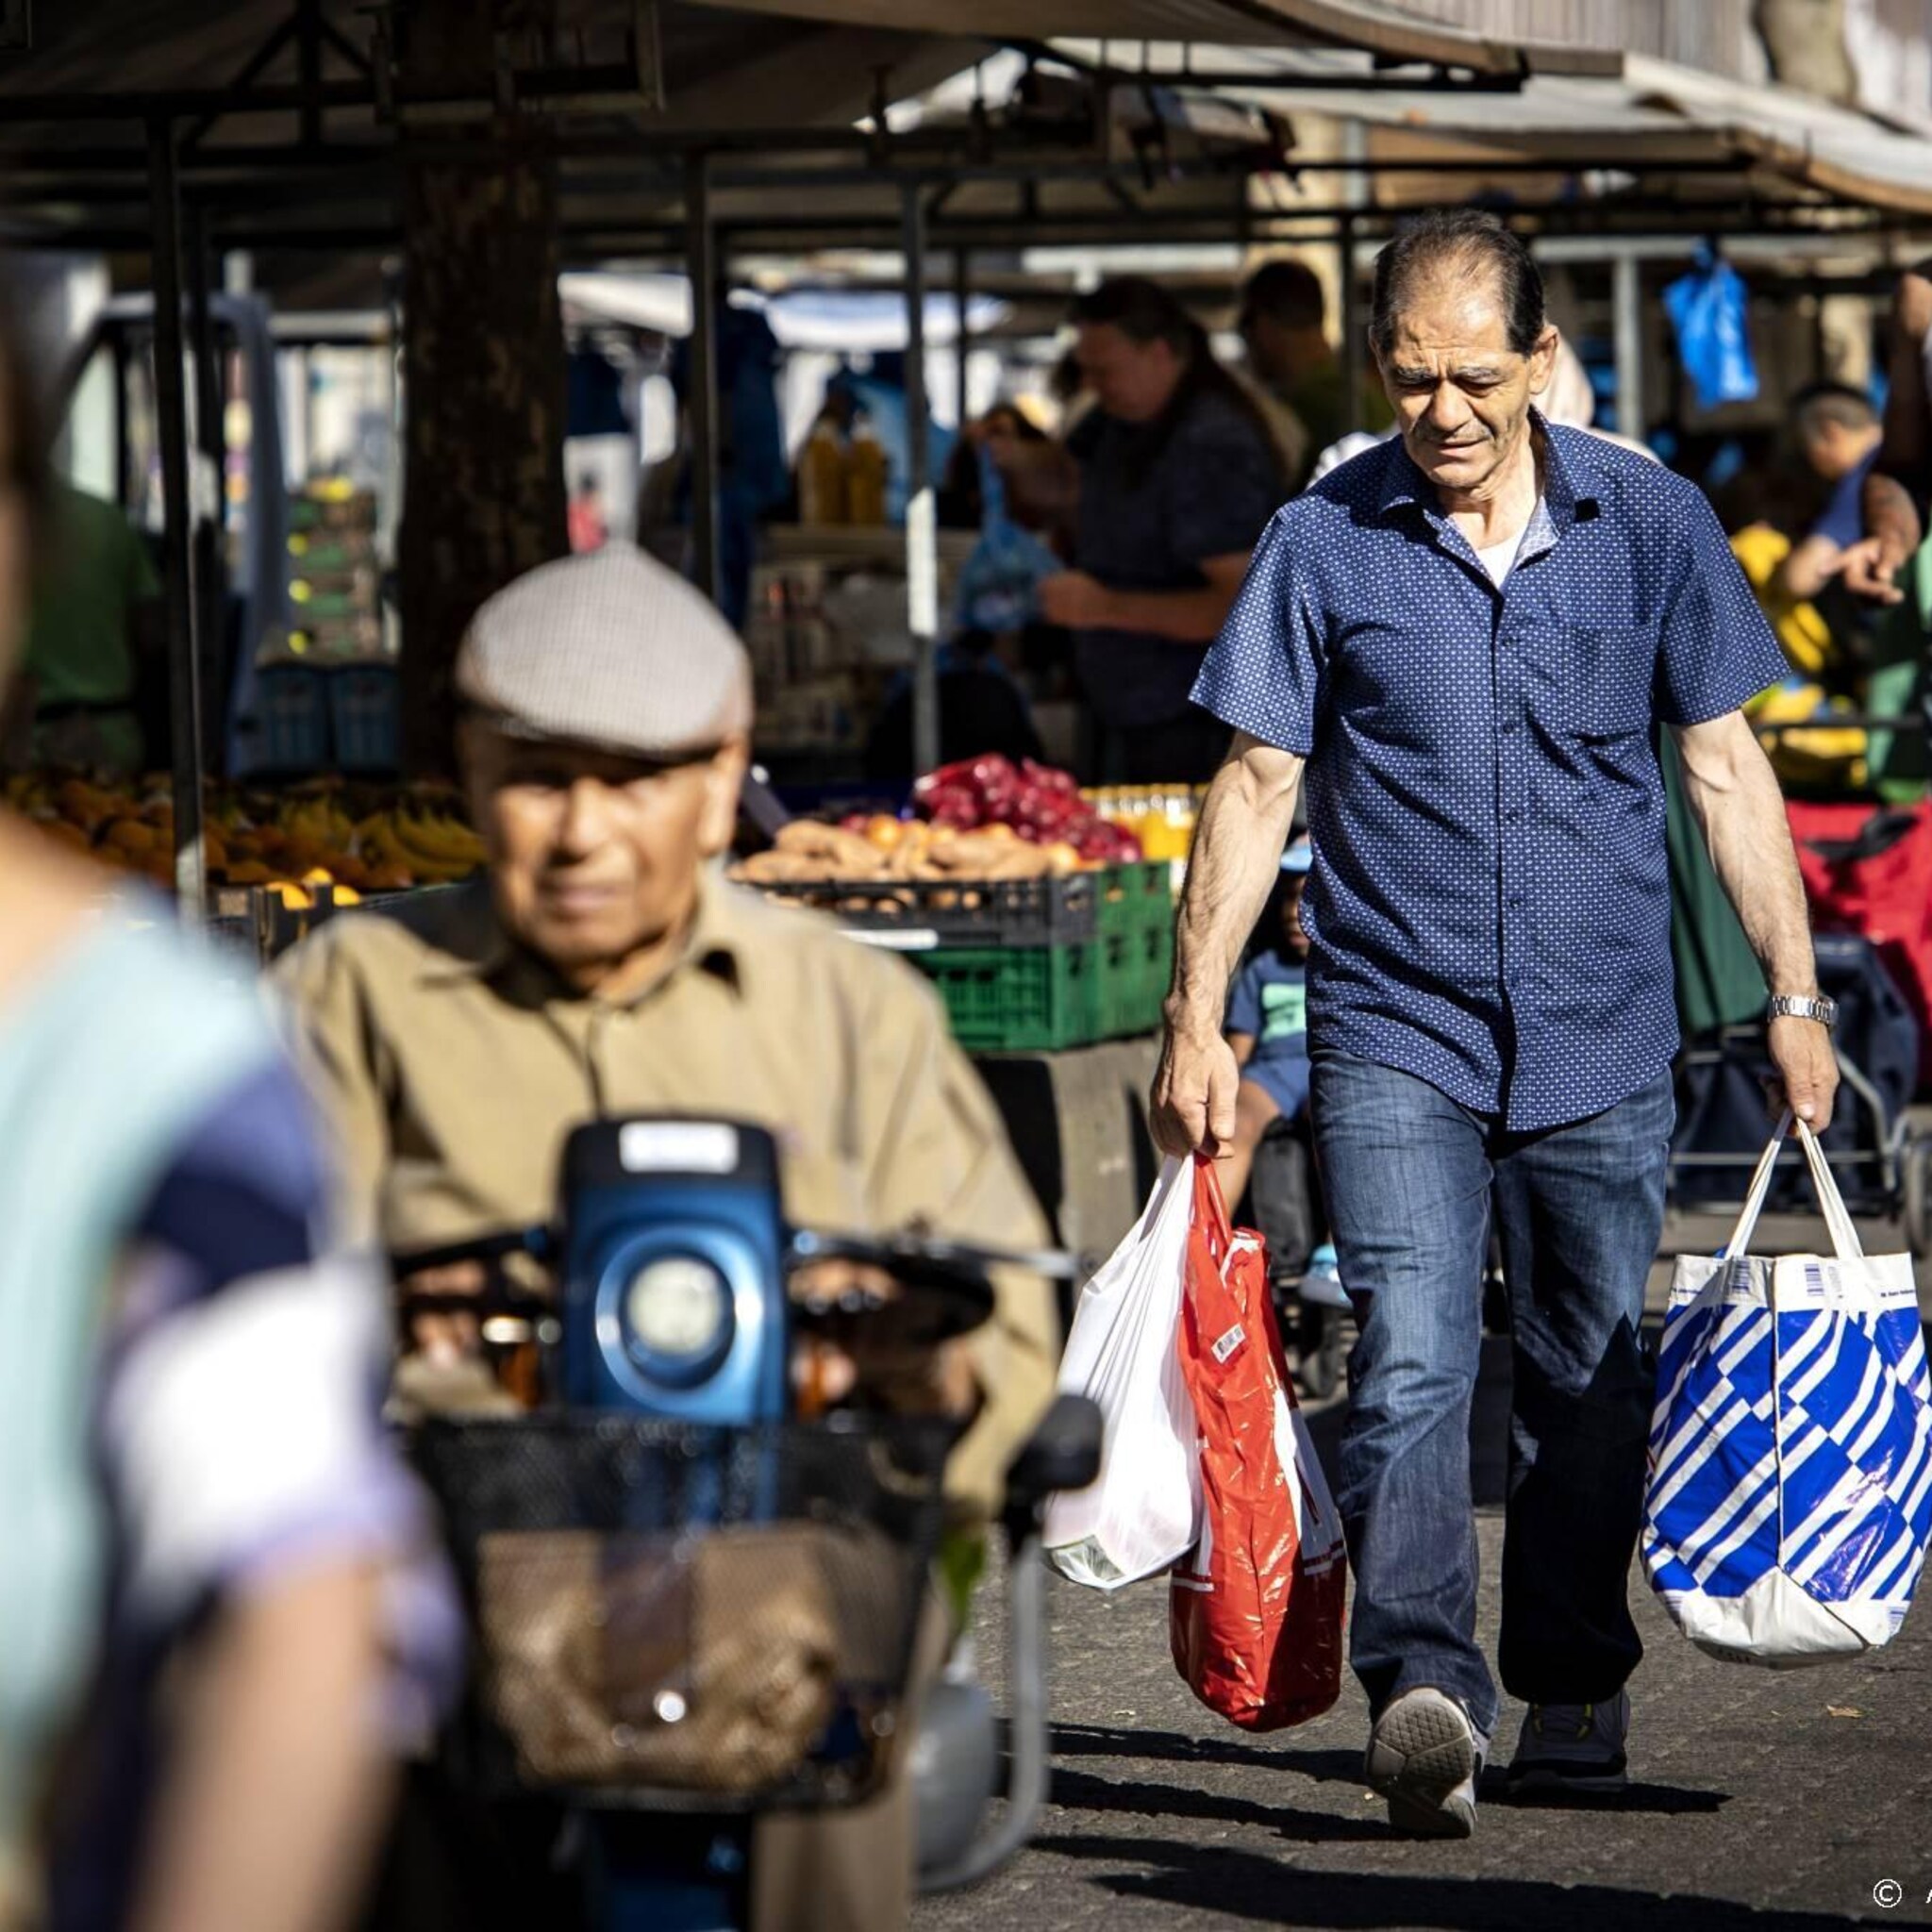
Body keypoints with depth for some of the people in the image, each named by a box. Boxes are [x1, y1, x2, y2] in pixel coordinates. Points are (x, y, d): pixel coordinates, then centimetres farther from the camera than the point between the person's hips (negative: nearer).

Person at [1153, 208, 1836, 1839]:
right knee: (1410, 1359, -16)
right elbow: (1256, 786, 2)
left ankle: (1574, 1697, 23)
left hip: (1603, 1036, 2)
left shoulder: (1650, 522, 2)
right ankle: (1424, 1691, -25)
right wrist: (1197, 1017, -1)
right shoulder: (1324, 544, -1)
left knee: (1593, 1383, 9)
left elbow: (1726, 767, 6)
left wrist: (1795, 994, 3)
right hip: (1395, 1031, -2)